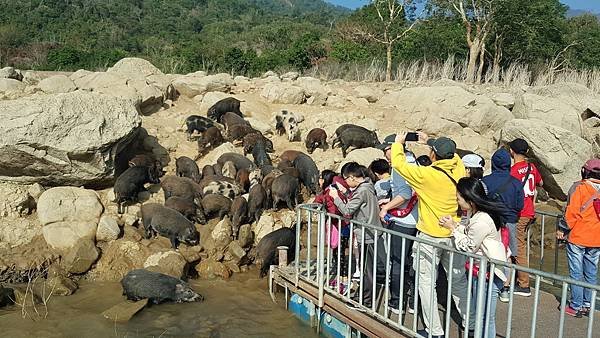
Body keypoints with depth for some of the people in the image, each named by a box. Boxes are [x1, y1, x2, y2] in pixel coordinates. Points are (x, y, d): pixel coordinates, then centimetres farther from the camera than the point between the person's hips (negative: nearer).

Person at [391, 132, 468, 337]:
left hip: (430, 237, -5)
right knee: (459, 281, 18)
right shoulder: (458, 170, -5)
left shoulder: (426, 174, -20)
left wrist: (398, 143, 9)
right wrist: (429, 141, 25)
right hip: (454, 235, 6)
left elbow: (398, 164, -8)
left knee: (427, 283, 7)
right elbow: (451, 154, 18)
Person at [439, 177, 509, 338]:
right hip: (479, 268, 10)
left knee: (486, 317, 2)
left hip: (490, 272, -10)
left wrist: (452, 228, -10)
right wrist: (455, 224, -4)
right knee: (475, 310, 24)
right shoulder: (475, 212, -1)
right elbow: (470, 232, 10)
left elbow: (468, 247, -16)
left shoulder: (481, 221, -30)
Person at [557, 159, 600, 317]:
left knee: (576, 273, 2)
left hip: (578, 238, -5)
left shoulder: (580, 188, -12)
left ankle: (576, 307, 7)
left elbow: (572, 212, -14)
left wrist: (563, 230, -4)